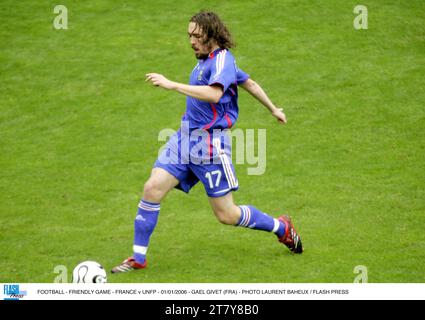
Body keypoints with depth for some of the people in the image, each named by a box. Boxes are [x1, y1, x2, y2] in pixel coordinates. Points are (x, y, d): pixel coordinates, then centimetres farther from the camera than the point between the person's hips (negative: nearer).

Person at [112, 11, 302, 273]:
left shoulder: (222, 59, -14)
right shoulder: (206, 60, 14)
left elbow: (214, 94, -33)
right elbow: (249, 83, 26)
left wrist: (172, 85, -35)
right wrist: (273, 108, 37)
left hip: (210, 144, -8)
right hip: (185, 137, 8)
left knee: (227, 215, 0)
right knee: (152, 189, -8)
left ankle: (281, 228, 25)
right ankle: (138, 259, 1)